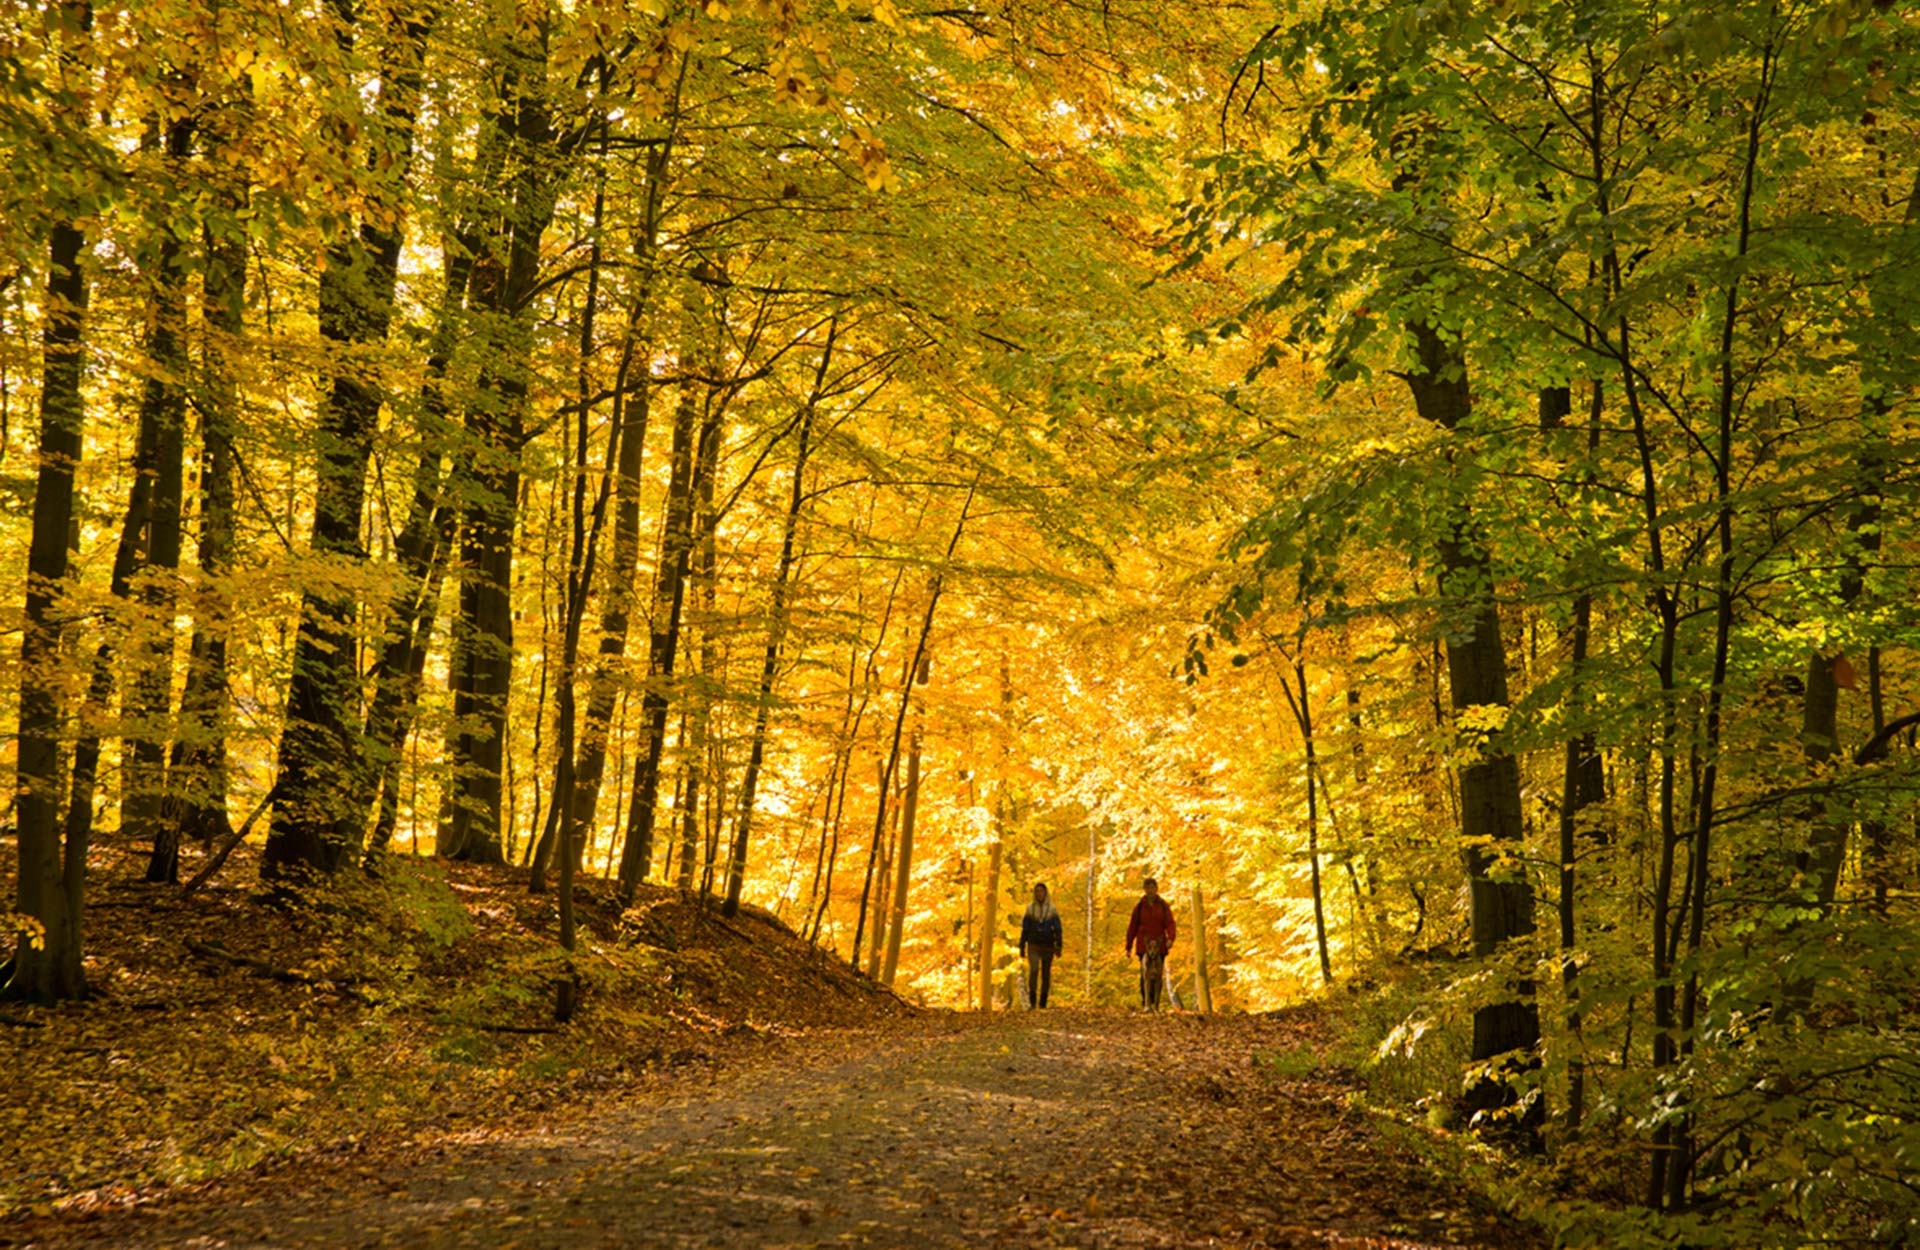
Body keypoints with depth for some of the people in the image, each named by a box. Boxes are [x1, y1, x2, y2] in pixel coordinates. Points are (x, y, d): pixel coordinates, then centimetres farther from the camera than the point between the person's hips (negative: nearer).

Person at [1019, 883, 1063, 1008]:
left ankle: (1043, 1002, 18)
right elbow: (1025, 929, 5)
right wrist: (1022, 947, 4)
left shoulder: (1052, 909, -1)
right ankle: (1032, 1000, -21)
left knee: (1046, 975, 6)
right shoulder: (1030, 908, 2)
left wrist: (1059, 946, -16)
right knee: (1033, 970, -20)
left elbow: (1058, 929, -5)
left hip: (1047, 947, 0)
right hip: (1034, 947, 0)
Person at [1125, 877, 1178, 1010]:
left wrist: (1170, 938, -22)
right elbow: (1132, 927, 7)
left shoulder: (1163, 905, 5)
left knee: (1157, 974, 1)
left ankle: (1156, 1003, 9)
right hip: (1144, 944, -1)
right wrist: (1128, 946, 5)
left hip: (1159, 944, 1)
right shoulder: (1139, 906, 5)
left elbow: (1170, 924, -3)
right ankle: (1145, 1002, -4)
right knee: (1145, 973, -10)